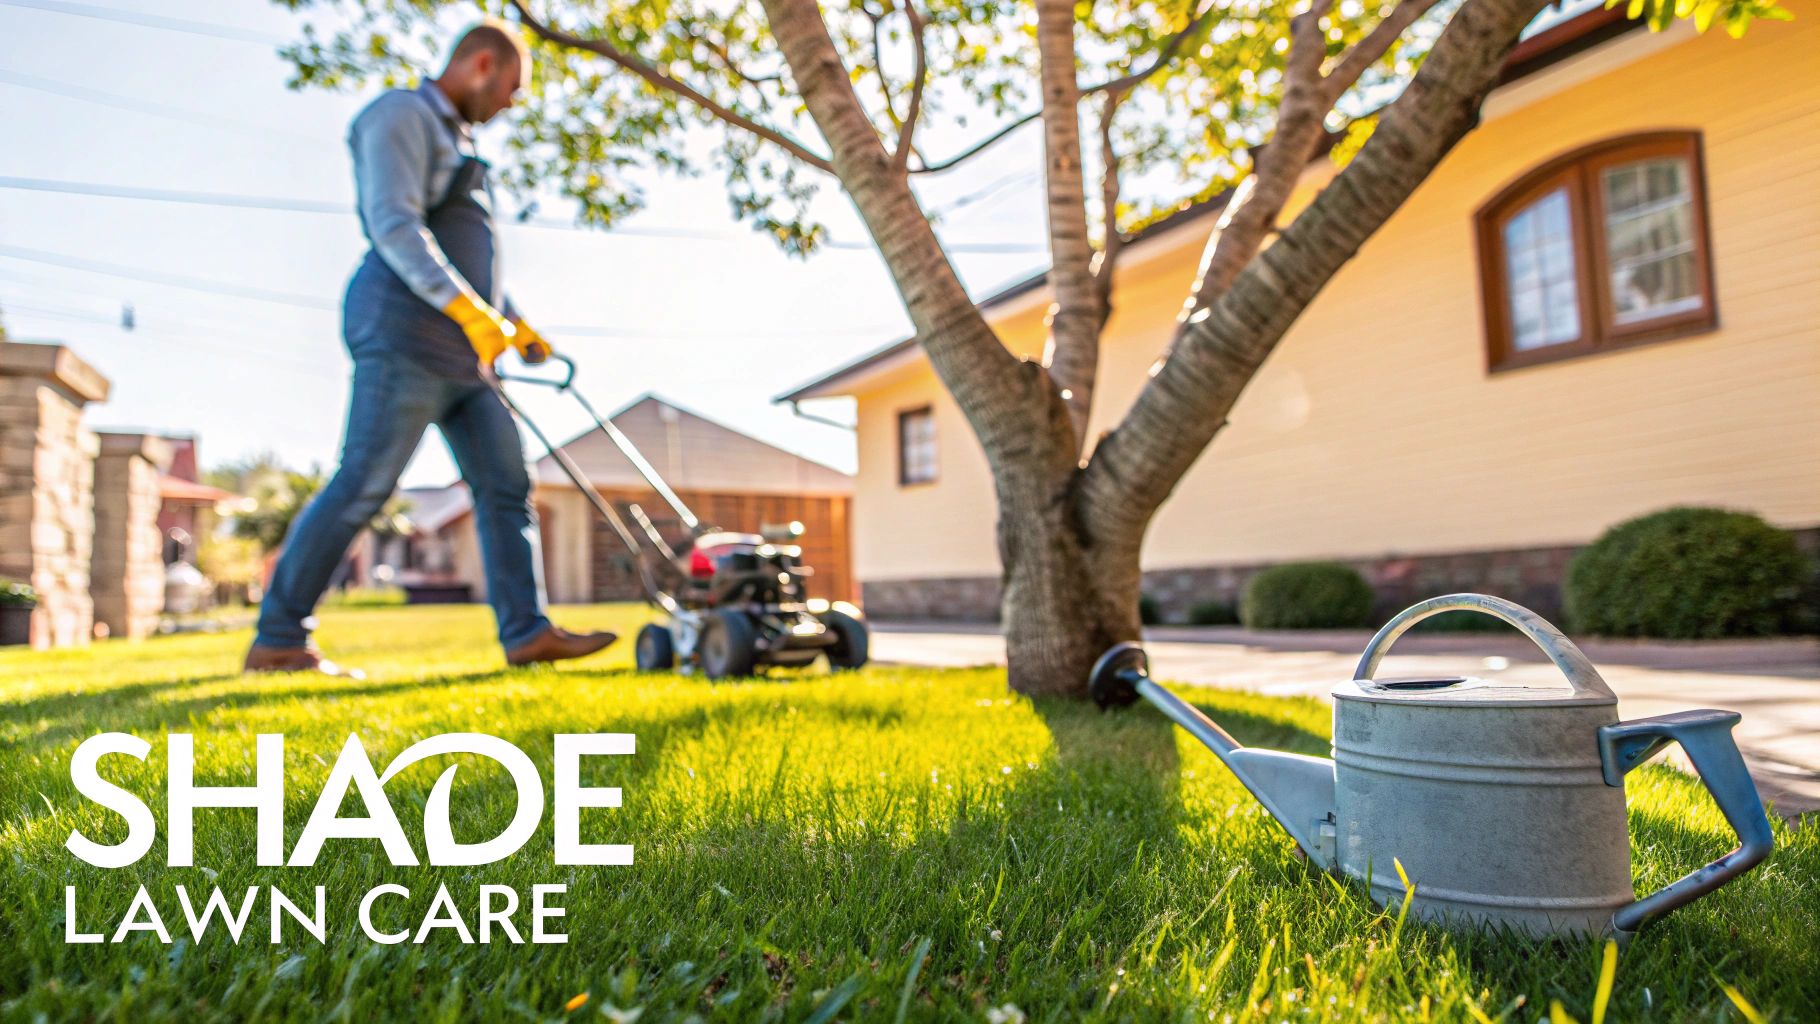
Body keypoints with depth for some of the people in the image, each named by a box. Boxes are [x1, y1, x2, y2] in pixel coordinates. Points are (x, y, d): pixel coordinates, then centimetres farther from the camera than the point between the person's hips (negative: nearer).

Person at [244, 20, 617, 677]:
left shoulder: (458, 142, 26)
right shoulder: (402, 115, -2)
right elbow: (394, 226, -17)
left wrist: (516, 324, 19)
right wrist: (469, 311, -26)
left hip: (463, 352, 10)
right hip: (406, 336, -9)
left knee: (506, 486, 1)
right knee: (361, 487, -9)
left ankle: (527, 632, 1)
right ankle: (276, 640, 1)